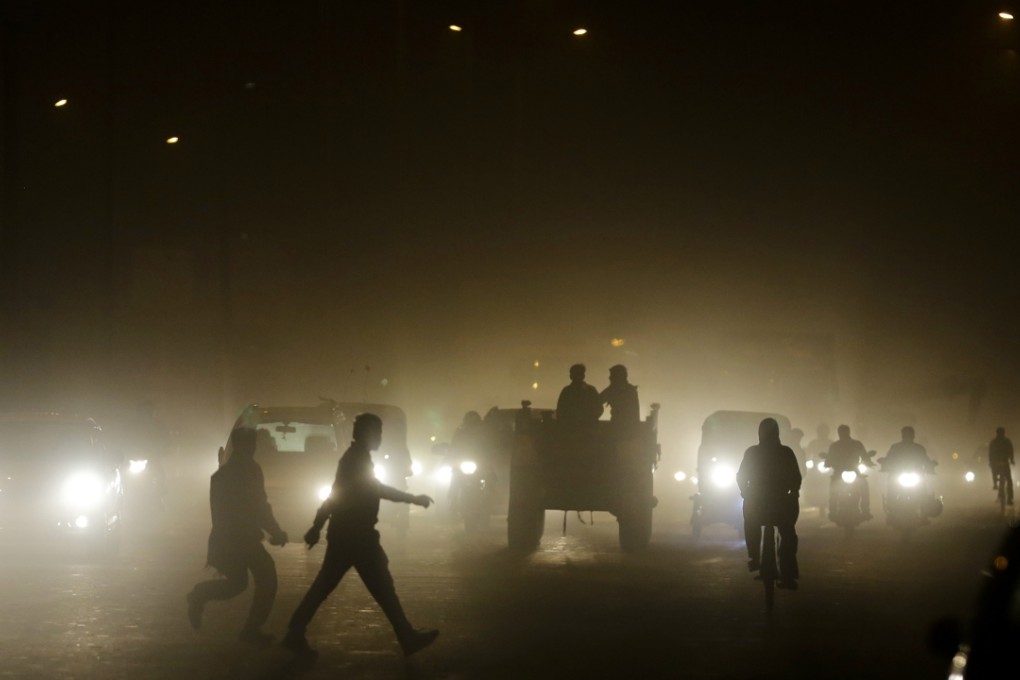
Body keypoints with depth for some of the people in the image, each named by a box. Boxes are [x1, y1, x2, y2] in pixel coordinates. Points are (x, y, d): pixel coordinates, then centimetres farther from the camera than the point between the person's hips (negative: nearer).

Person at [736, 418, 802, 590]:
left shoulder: (751, 453, -4)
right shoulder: (786, 452, -5)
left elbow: (741, 478, 3)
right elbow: (796, 478, -1)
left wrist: (747, 494, 19)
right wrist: (792, 494, 16)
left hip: (755, 505, 1)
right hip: (781, 504, -1)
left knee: (751, 524, 32)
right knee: (788, 534, 20)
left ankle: (755, 559, 23)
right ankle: (788, 576, 9)